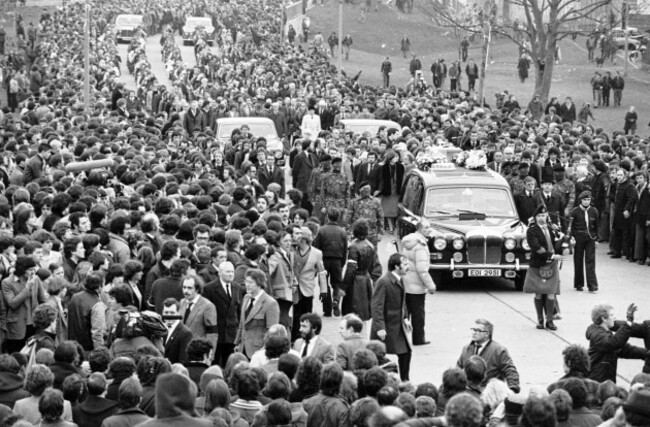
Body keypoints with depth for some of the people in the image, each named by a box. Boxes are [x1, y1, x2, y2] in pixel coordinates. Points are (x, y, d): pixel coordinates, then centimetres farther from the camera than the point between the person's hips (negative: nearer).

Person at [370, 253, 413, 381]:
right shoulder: (383, 282, -21)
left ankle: (404, 380, 23)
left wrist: (405, 318, 11)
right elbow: (377, 306, -22)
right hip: (386, 327, -9)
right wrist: (380, 327, -26)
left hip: (398, 326, 9)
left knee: (406, 352, 10)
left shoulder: (400, 280, 7)